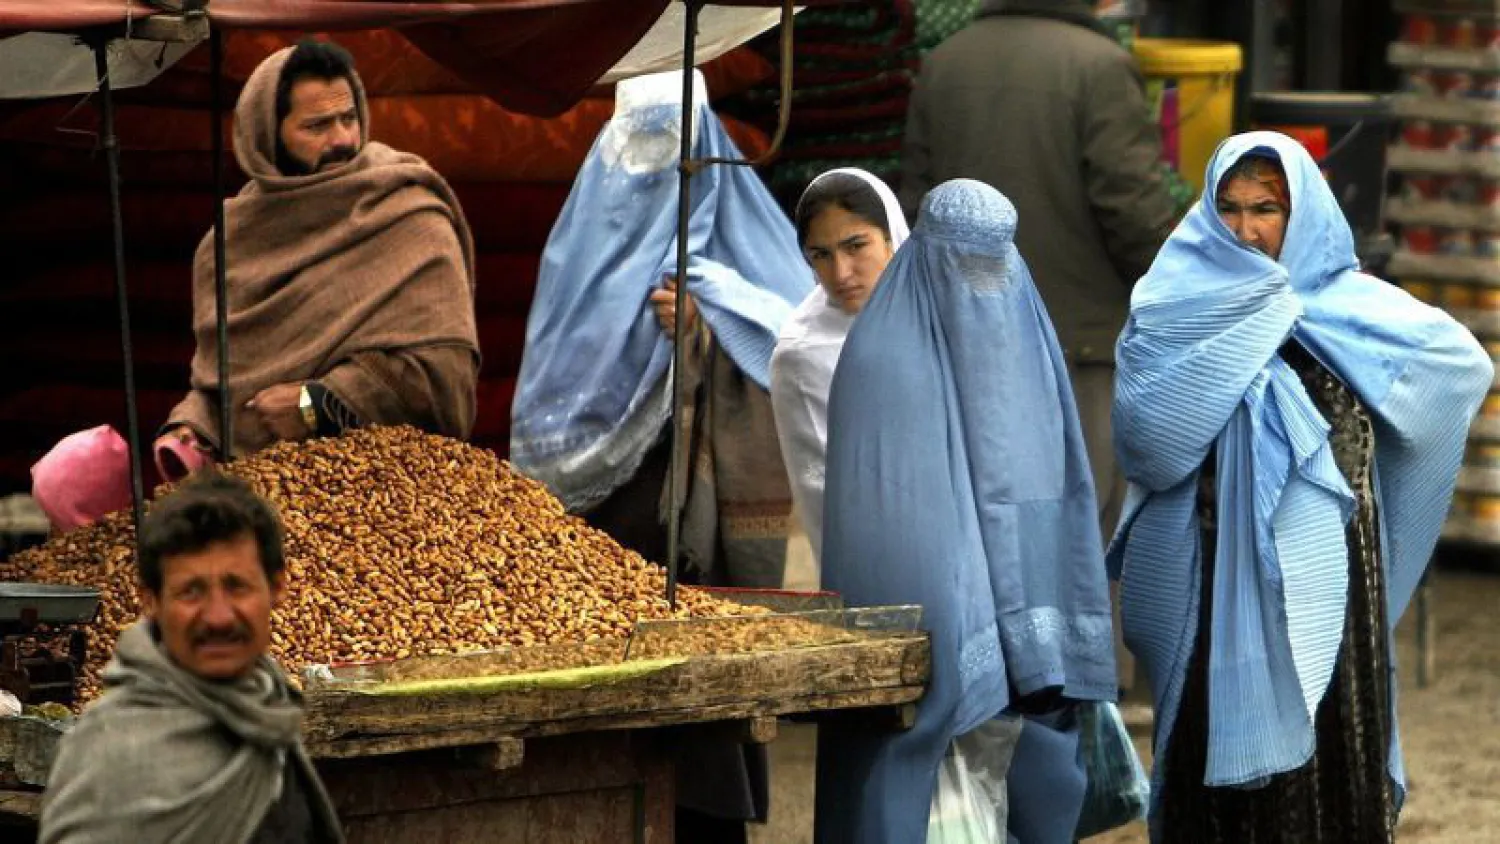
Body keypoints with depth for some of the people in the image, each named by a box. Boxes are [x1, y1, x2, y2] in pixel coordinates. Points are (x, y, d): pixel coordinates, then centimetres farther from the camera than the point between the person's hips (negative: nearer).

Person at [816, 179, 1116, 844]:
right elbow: (879, 515, -13)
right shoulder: (883, 359, -9)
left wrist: (1052, 653, 4)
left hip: (1022, 605, 6)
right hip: (927, 634, -6)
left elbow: (1060, 493, 12)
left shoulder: (1024, 343, 10)